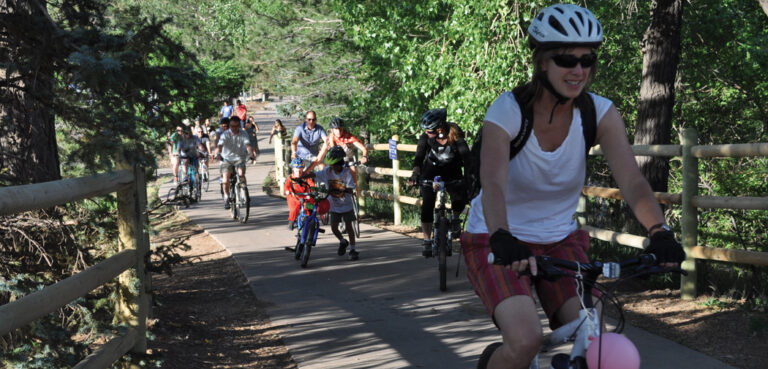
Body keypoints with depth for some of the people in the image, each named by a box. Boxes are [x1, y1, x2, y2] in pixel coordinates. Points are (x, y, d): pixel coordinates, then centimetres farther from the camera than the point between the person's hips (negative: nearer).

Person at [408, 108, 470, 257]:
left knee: (460, 200, -22)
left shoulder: (454, 134, -23)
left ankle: (455, 218, 12)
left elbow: (466, 155, -26)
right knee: (427, 206, -9)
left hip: (452, 173, -1)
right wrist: (415, 173, -41)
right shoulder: (426, 137, -19)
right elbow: (419, 157, -24)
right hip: (431, 171, 1)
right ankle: (427, 242, 1)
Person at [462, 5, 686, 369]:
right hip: (500, 243, -4)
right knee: (525, 339, -27)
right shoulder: (507, 111, -19)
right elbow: (493, 185, -34)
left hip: (559, 242, 4)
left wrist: (659, 231, -41)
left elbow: (631, 179, -23)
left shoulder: (600, 114, -10)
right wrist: (503, 239, -53)